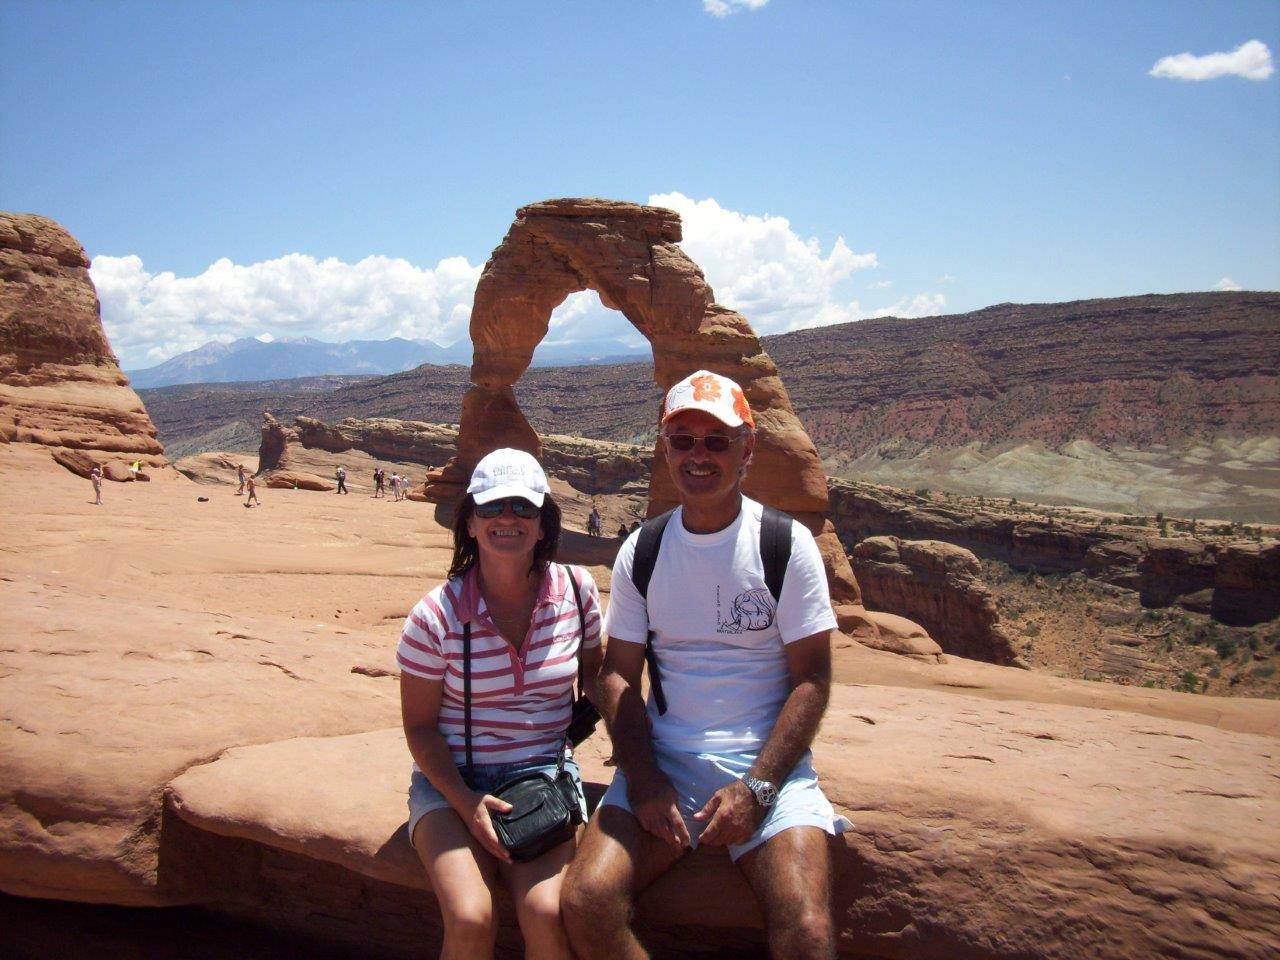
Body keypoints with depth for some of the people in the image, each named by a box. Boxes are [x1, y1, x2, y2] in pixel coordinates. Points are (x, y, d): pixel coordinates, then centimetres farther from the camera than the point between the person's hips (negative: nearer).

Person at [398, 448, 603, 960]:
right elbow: (420, 726, -2)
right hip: (452, 781, -1)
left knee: (547, 913, -24)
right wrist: (465, 803, -15)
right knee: (470, 919, -25)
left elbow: (598, 678, 14)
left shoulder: (576, 590, -2)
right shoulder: (437, 616, -8)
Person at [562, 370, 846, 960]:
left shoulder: (788, 545, -2)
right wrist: (643, 778, -9)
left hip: (768, 760, -2)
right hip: (663, 759, 2)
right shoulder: (641, 551, 6)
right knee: (586, 901, -19)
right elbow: (617, 675, 6)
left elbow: (812, 680, -4)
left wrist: (755, 788, -14)